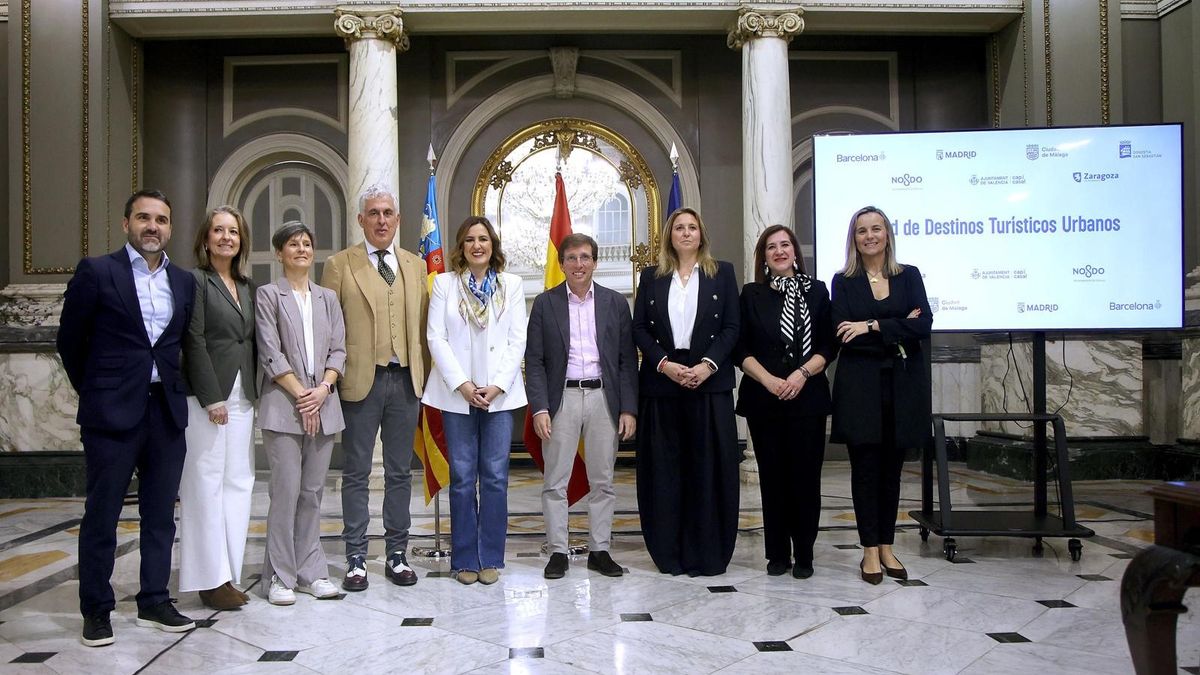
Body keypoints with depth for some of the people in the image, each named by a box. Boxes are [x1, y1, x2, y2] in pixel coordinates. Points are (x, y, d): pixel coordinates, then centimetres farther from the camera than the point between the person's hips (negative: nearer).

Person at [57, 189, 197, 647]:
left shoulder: (184, 282, 10)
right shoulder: (96, 272, -3)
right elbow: (70, 339, 3)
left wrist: (171, 385, 9)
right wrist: (93, 391, 7)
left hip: (166, 410, 4)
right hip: (112, 412, -4)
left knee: (160, 512, 10)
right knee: (102, 514, 5)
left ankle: (154, 602, 21)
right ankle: (96, 610, 16)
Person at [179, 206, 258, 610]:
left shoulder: (248, 287, 15)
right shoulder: (196, 281, -3)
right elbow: (194, 342, -9)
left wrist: (254, 393, 7)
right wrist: (212, 397, -13)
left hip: (242, 396, 6)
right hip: (207, 395, -6)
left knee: (239, 482, 7)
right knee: (207, 483, -2)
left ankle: (228, 573, 14)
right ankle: (211, 579, 4)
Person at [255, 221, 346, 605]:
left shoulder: (327, 298, 15)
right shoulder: (268, 295, 3)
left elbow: (338, 349, 9)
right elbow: (270, 353, -5)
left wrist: (323, 389, -6)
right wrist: (300, 394, -11)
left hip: (323, 405, 4)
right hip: (283, 405, -4)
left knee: (313, 492, 7)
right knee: (286, 491, -5)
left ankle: (311, 572, 14)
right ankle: (281, 576, 4)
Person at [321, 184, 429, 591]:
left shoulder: (415, 266, 13)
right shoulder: (340, 265, 2)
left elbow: (423, 325, 12)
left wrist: (423, 373, 5)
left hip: (406, 380, 3)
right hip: (361, 381, -3)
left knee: (400, 472, 9)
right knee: (357, 473, 4)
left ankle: (397, 554, 19)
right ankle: (356, 559, 13)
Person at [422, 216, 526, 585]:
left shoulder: (511, 284, 9)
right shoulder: (444, 282, 7)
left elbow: (517, 340, 3)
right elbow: (436, 337, 0)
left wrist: (497, 386, -8)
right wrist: (462, 385, -10)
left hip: (499, 394, 1)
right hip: (457, 393, 0)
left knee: (495, 477, 2)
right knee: (462, 478, 4)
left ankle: (490, 558, 13)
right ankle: (464, 560, 13)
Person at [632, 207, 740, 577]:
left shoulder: (722, 273, 8)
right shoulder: (651, 276, 10)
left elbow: (732, 327, 1)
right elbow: (639, 328, 4)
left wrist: (706, 365, -12)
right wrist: (666, 365, -10)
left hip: (710, 383, -1)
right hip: (661, 383, 1)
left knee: (709, 466, 0)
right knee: (664, 468, 3)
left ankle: (707, 552, 10)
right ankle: (669, 552, 12)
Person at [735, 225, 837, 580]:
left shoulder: (816, 291, 8)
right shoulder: (752, 294, 8)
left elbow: (828, 347, 4)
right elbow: (742, 350, 3)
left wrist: (803, 373, -12)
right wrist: (769, 380, -11)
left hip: (808, 395, 0)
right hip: (763, 397, 0)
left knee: (805, 475, 0)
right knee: (772, 476, 4)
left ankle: (804, 555, 11)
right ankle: (777, 553, 14)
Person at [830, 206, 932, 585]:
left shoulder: (909, 276, 8)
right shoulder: (843, 282, 4)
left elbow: (923, 325, -7)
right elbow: (844, 335, -8)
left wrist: (872, 327, -14)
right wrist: (897, 331, -11)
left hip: (902, 385, 2)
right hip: (860, 386, -1)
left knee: (891, 468, 8)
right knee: (865, 468, 1)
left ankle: (886, 548, 18)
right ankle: (870, 551, 9)